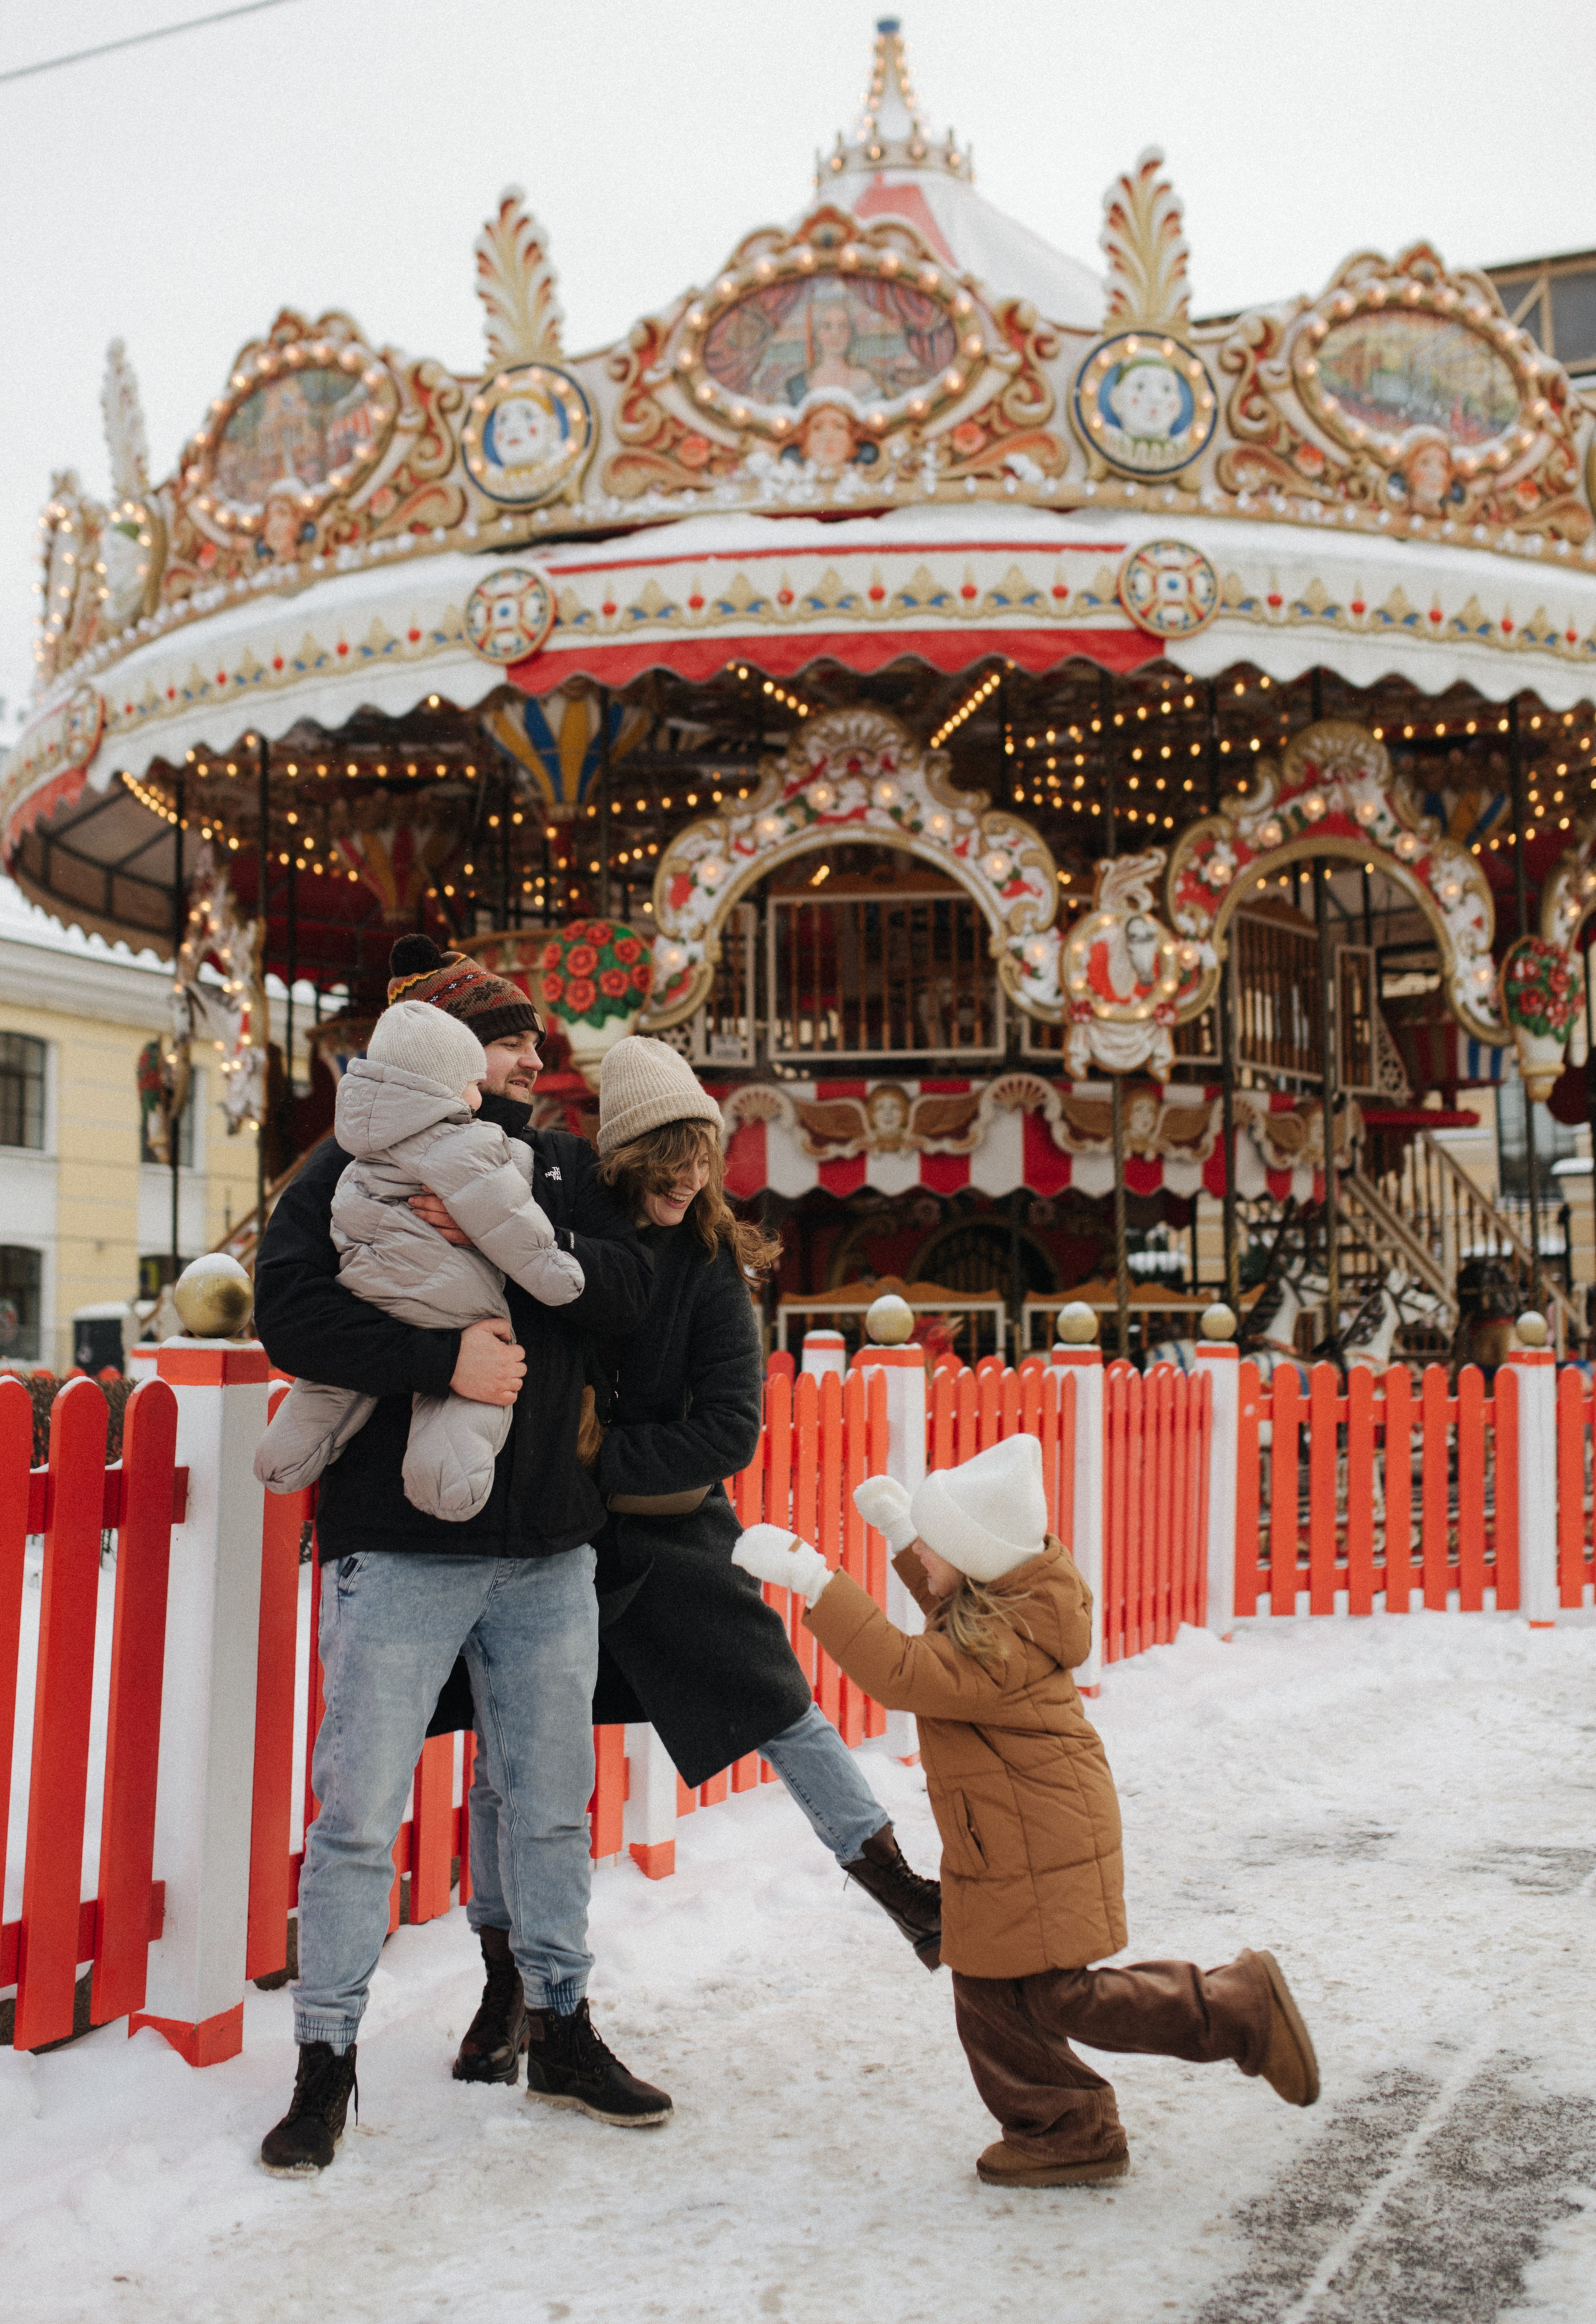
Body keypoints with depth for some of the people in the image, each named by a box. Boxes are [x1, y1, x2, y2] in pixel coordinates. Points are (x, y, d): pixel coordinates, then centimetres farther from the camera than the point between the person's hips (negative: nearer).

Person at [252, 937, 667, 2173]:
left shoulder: (561, 1161, 11)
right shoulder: (357, 1165, -2)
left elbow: (629, 1288, -3)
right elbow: (293, 1312, -15)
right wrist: (445, 1355, -22)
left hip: (549, 1550, 5)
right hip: (399, 1542, -4)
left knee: (552, 1801, 15)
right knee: (359, 1811, 1)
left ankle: (563, 2029, 31)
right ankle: (327, 2059, 19)